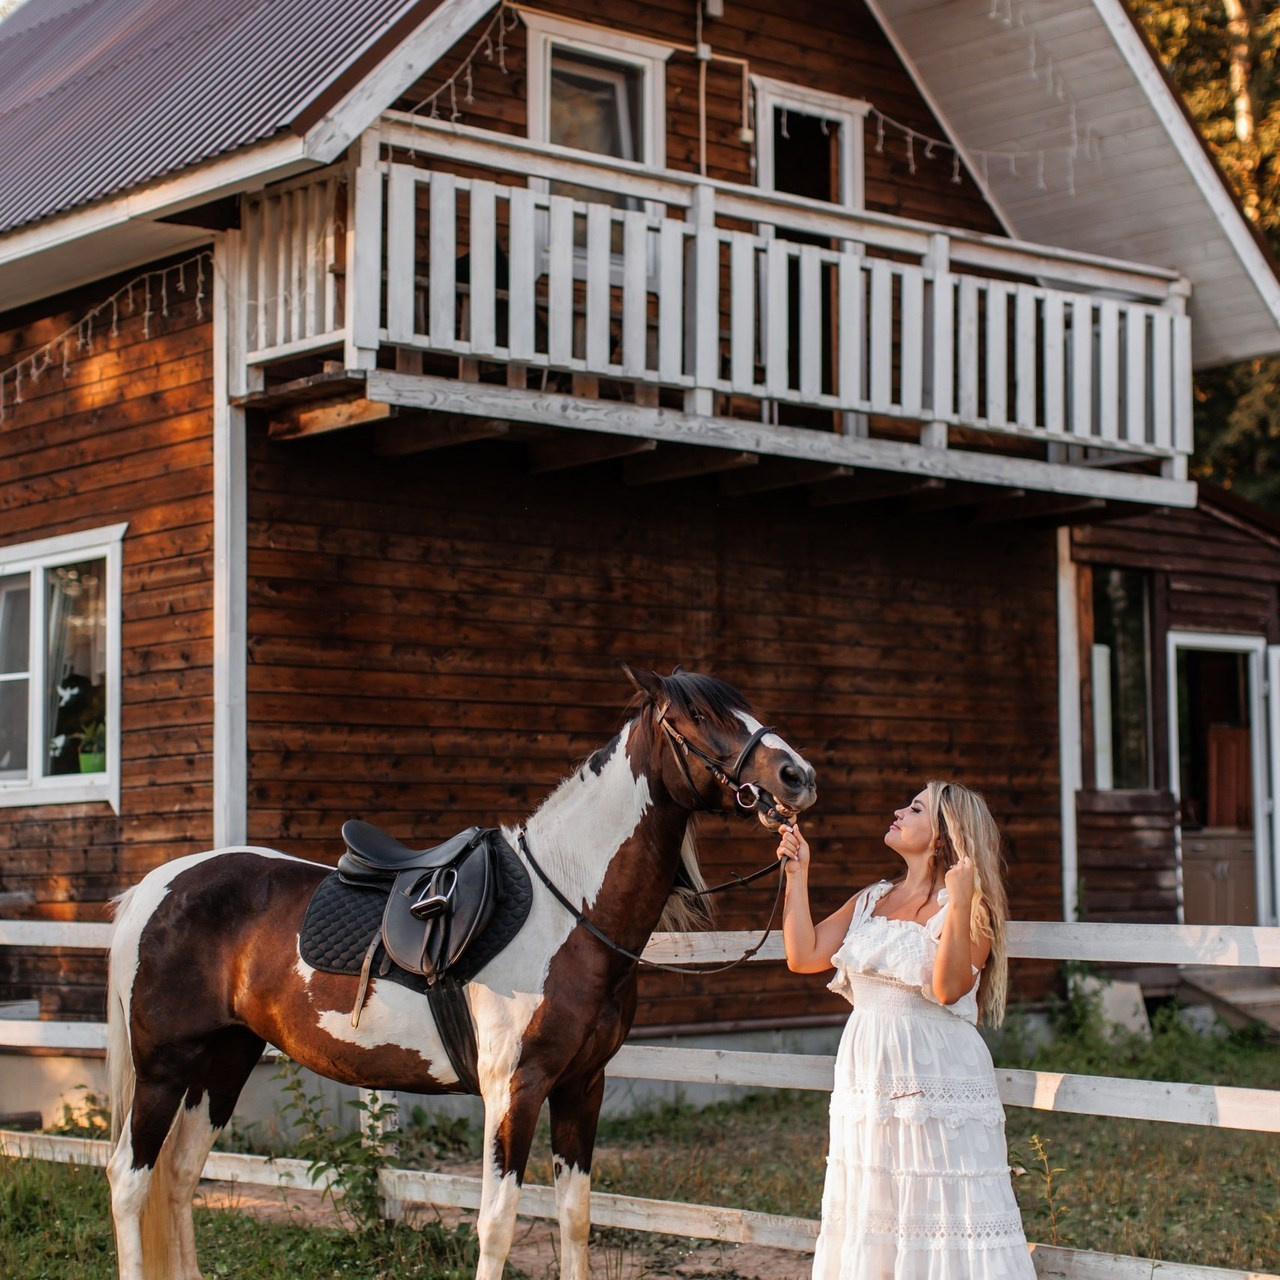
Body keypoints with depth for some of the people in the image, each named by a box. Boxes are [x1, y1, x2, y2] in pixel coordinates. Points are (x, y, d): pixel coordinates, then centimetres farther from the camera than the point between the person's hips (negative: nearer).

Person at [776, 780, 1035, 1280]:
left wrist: (959, 907, -28)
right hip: (867, 1083, 6)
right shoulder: (870, 901, 13)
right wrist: (797, 876, 5)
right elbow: (803, 956, 5)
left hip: (936, 1077, -6)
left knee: (945, 1213, -5)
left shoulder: (968, 908, -5)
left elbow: (948, 988, -20)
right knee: (868, 1219, 11)